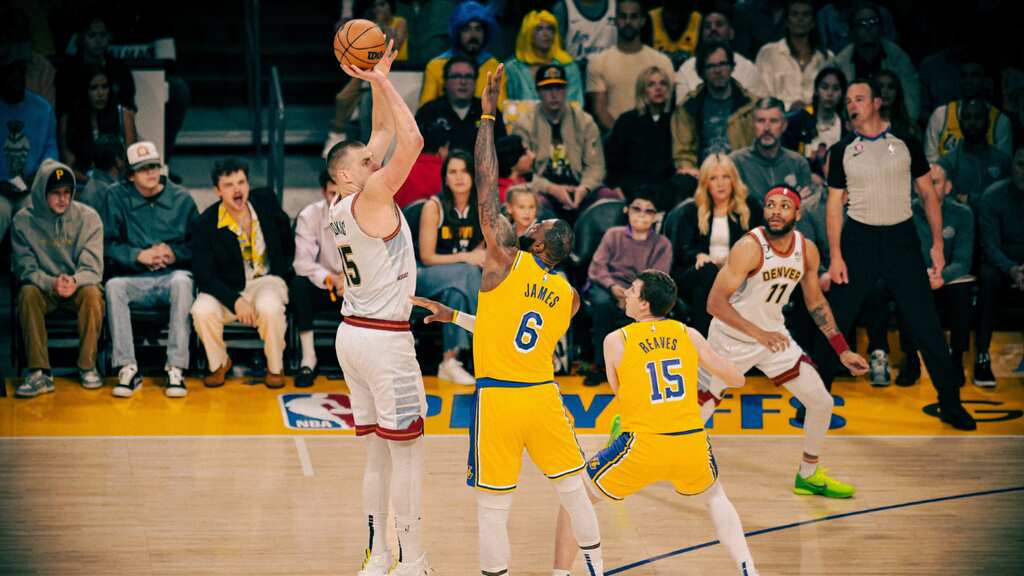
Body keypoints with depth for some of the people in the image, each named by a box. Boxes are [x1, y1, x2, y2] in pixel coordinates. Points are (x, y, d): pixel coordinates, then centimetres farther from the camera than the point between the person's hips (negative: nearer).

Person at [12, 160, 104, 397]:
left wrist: (75, 281, -36)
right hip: (44, 287, 0)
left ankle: (88, 366, -16)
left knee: (92, 293, -34)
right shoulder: (24, 221, -5)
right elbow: (26, 269, -9)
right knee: (27, 294, -33)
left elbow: (92, 269, -12)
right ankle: (39, 373, -31)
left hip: (79, 286, 0)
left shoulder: (88, 217, -6)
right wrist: (51, 283, -31)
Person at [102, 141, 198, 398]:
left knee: (182, 281, -36)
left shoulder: (181, 198, 8)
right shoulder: (117, 197, 7)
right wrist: (139, 256, -12)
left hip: (172, 274, -1)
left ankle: (176, 368, -35)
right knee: (113, 286, -33)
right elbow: (108, 244, 3)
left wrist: (175, 253, -10)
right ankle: (128, 368, -31)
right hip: (134, 279, 1)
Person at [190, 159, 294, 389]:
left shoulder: (266, 203, -5)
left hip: (266, 280, 0)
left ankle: (275, 368, -7)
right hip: (227, 289, 0)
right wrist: (235, 301, -29)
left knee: (269, 307, -35)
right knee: (202, 310, -31)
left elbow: (288, 239, 15)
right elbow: (204, 276, -17)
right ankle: (219, 363, 1)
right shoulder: (206, 224, -13)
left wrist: (284, 271, 14)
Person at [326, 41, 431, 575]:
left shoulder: (341, 207, 9)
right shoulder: (370, 198, -14)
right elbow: (412, 140, -22)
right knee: (407, 450, -3)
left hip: (354, 332, 9)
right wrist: (381, 82, -14)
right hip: (383, 338, -9)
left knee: (379, 452, 12)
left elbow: (386, 133, 18)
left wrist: (379, 80, 11)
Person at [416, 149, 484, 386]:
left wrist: (478, 255, -12)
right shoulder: (434, 206, -11)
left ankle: (450, 360, -32)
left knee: (456, 292, -34)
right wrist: (465, 258, -20)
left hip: (462, 278, 4)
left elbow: (480, 246, 13)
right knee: (468, 273, -35)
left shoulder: (480, 207, 2)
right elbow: (426, 257, -10)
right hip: (425, 276, -4)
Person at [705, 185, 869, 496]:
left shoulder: (807, 250, -7)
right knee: (697, 412, -8)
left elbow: (815, 301, 9)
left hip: (774, 336, 6)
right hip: (731, 339, -6)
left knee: (822, 403, 2)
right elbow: (715, 303, -28)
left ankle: (809, 476, 22)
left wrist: (843, 351, 7)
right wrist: (759, 334, -37)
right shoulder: (750, 247, -26)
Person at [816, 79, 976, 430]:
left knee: (925, 324, -2)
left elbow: (928, 194, 7)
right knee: (834, 323, 0)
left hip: (901, 239, -1)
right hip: (858, 239, 1)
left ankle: (950, 404, 7)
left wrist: (937, 243, -1)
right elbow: (834, 204, 4)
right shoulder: (842, 151, 4)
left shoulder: (906, 144, 3)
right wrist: (835, 255, -5)